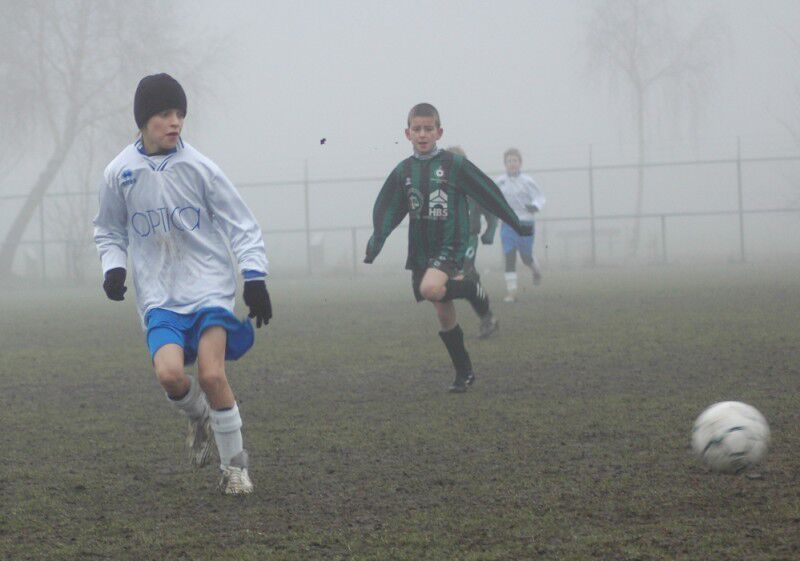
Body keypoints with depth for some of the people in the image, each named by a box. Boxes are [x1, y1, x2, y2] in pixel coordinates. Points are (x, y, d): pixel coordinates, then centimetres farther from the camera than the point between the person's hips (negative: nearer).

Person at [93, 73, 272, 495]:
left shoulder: (198, 168, -3)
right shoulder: (119, 174, 1)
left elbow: (241, 224, 2)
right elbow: (109, 231, 16)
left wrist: (254, 275, -8)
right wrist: (113, 267, -3)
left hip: (209, 286, -1)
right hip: (159, 296, 1)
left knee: (212, 373, -17)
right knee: (169, 374, -20)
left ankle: (235, 465, 2)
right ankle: (199, 417, 16)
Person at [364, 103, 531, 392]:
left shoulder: (454, 164, -4)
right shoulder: (403, 171, 7)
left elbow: (487, 192, 1)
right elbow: (386, 210, 11)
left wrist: (515, 223, 5)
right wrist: (376, 243, -3)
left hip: (450, 244, -4)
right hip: (421, 249, 4)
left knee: (430, 289, -32)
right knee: (444, 315, 7)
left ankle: (470, 289, -3)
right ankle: (464, 373, 19)